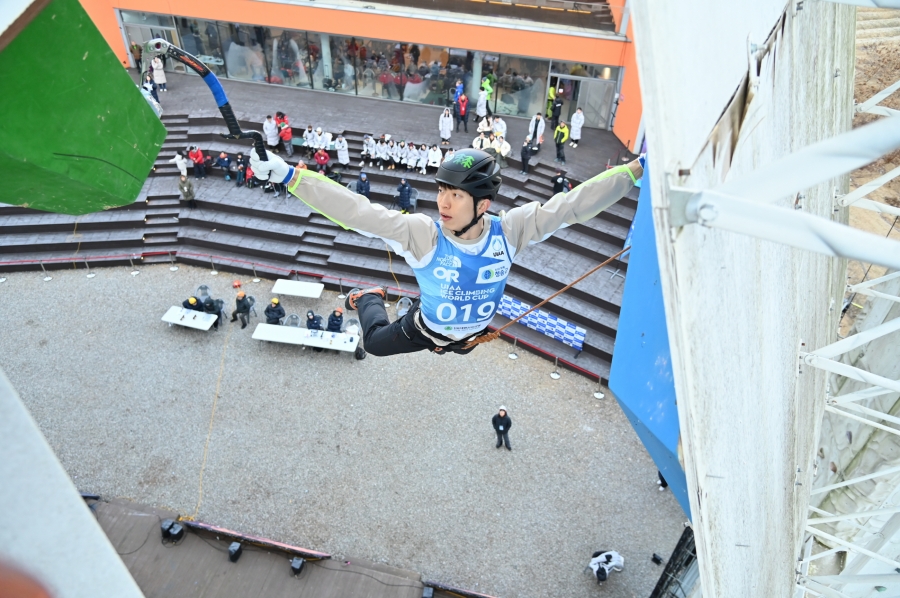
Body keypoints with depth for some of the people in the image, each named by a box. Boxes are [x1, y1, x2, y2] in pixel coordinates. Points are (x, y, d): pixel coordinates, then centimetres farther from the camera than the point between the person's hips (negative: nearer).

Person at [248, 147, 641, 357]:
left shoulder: (510, 230, -31)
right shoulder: (421, 233, -37)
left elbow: (572, 204, -28)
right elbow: (354, 210, -41)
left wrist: (635, 169, -28)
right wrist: (288, 176, -46)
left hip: (472, 336, 2)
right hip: (423, 329, -1)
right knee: (374, 343, 24)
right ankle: (368, 299, 52)